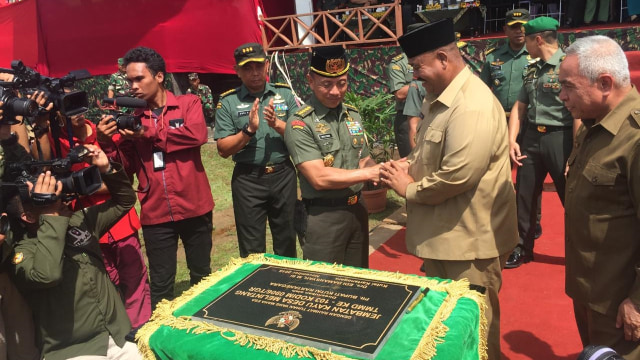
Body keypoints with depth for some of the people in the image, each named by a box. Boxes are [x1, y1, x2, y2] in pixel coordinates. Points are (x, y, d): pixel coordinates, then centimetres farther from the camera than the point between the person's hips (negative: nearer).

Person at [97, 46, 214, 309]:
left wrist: (149, 134, -13)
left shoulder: (188, 103, 1)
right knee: (160, 284, 8)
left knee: (202, 276, 15)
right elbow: (128, 165, 5)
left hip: (193, 207, -1)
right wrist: (107, 142, -12)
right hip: (155, 213, 2)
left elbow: (197, 135, -19)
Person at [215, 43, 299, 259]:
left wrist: (277, 124, -18)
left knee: (287, 240, 16)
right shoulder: (228, 101, -2)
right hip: (247, 179, -2)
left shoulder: (284, 93, 3)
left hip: (283, 175, 2)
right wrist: (249, 130, -20)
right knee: (251, 248, 9)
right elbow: (223, 150, -6)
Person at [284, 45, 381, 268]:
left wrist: (380, 171, -11)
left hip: (357, 210, 6)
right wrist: (369, 173, -19)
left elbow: (363, 160, 12)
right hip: (324, 217, -6)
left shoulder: (353, 115, 7)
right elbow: (319, 178, -21)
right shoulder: (300, 124, -14)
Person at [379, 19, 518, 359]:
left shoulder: (473, 106, -24)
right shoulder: (439, 97, 9)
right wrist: (409, 164, -1)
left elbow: (457, 176, -30)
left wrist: (409, 189, -15)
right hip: (443, 231, 10)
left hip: (469, 237, -9)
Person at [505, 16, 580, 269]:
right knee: (524, 196, 12)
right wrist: (512, 140, 3)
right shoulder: (532, 70, 11)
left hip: (559, 138, -7)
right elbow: (519, 107, 14)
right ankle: (522, 249, 28)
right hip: (531, 138, 7)